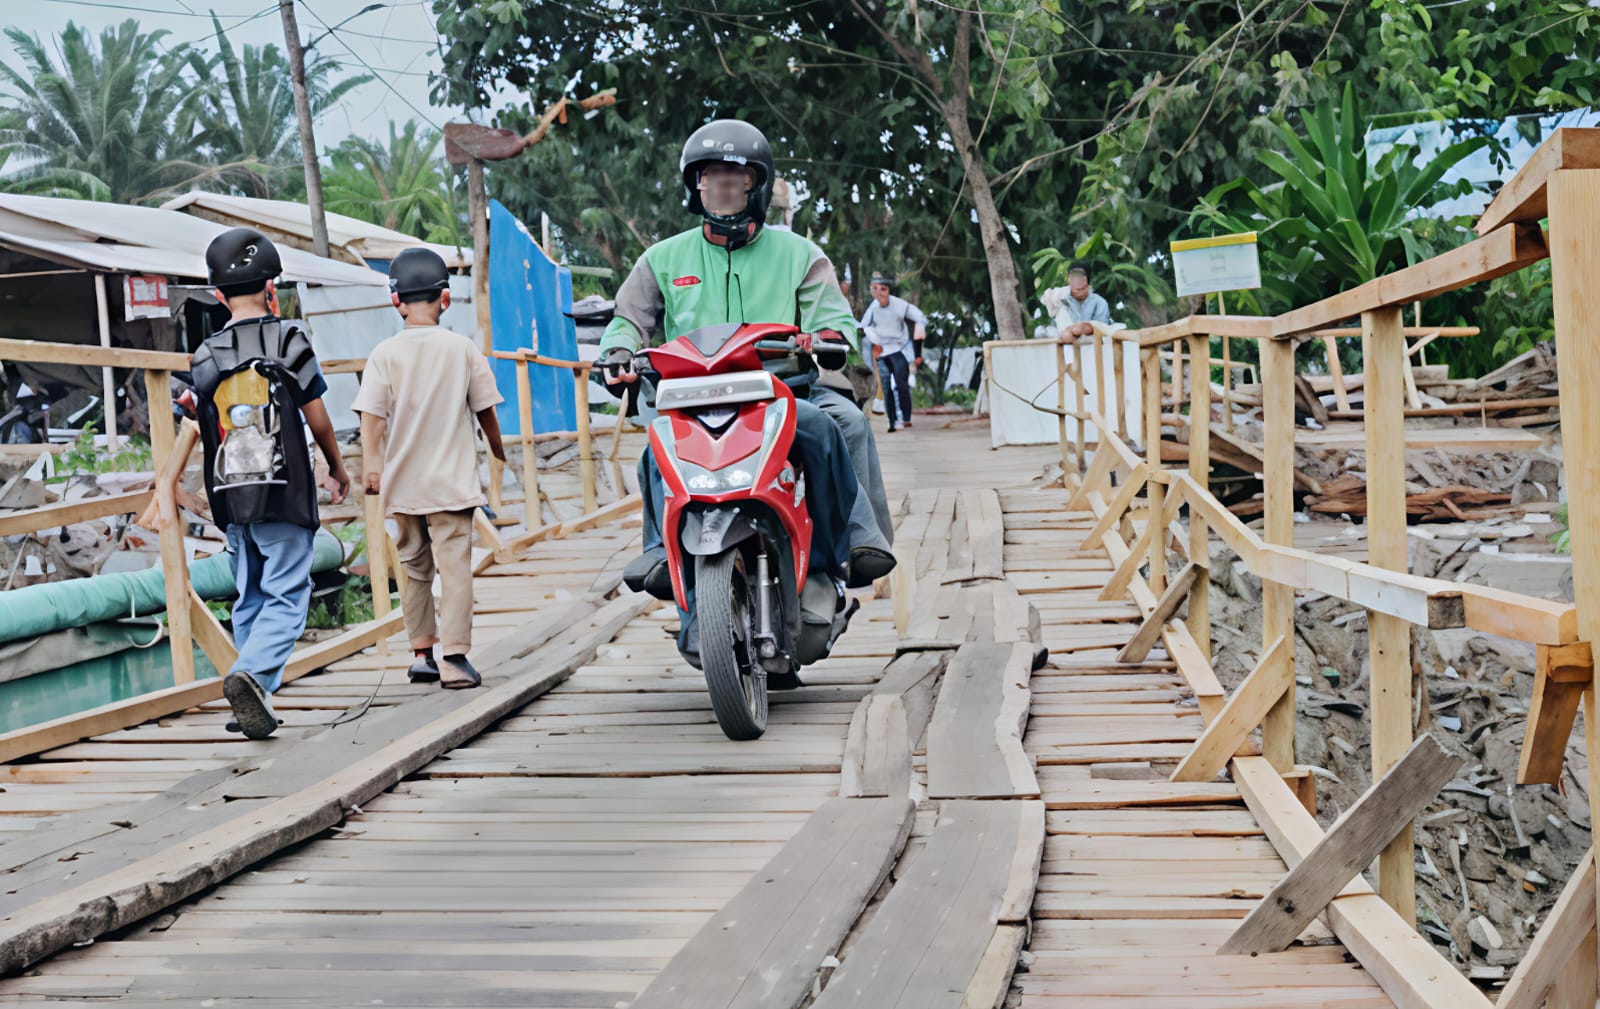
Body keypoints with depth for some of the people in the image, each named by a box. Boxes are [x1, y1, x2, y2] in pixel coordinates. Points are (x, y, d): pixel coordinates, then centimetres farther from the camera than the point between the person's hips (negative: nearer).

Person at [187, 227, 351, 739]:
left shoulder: (205, 356, 7)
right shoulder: (288, 340, -3)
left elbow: (201, 432, 8)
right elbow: (317, 417, 0)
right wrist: (337, 469, 15)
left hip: (231, 498, 4)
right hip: (284, 492, -4)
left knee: (249, 598, 14)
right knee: (286, 596, -3)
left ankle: (256, 697, 15)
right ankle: (251, 675, -25)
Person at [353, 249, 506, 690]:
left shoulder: (385, 353, -2)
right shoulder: (464, 348, -2)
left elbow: (372, 416, -10)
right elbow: (485, 409, 5)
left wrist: (370, 464, -9)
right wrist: (497, 448, 20)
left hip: (403, 483, 2)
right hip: (452, 480, -2)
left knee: (414, 567, 15)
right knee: (454, 564, -4)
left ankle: (422, 653, 20)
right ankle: (454, 658, -12)